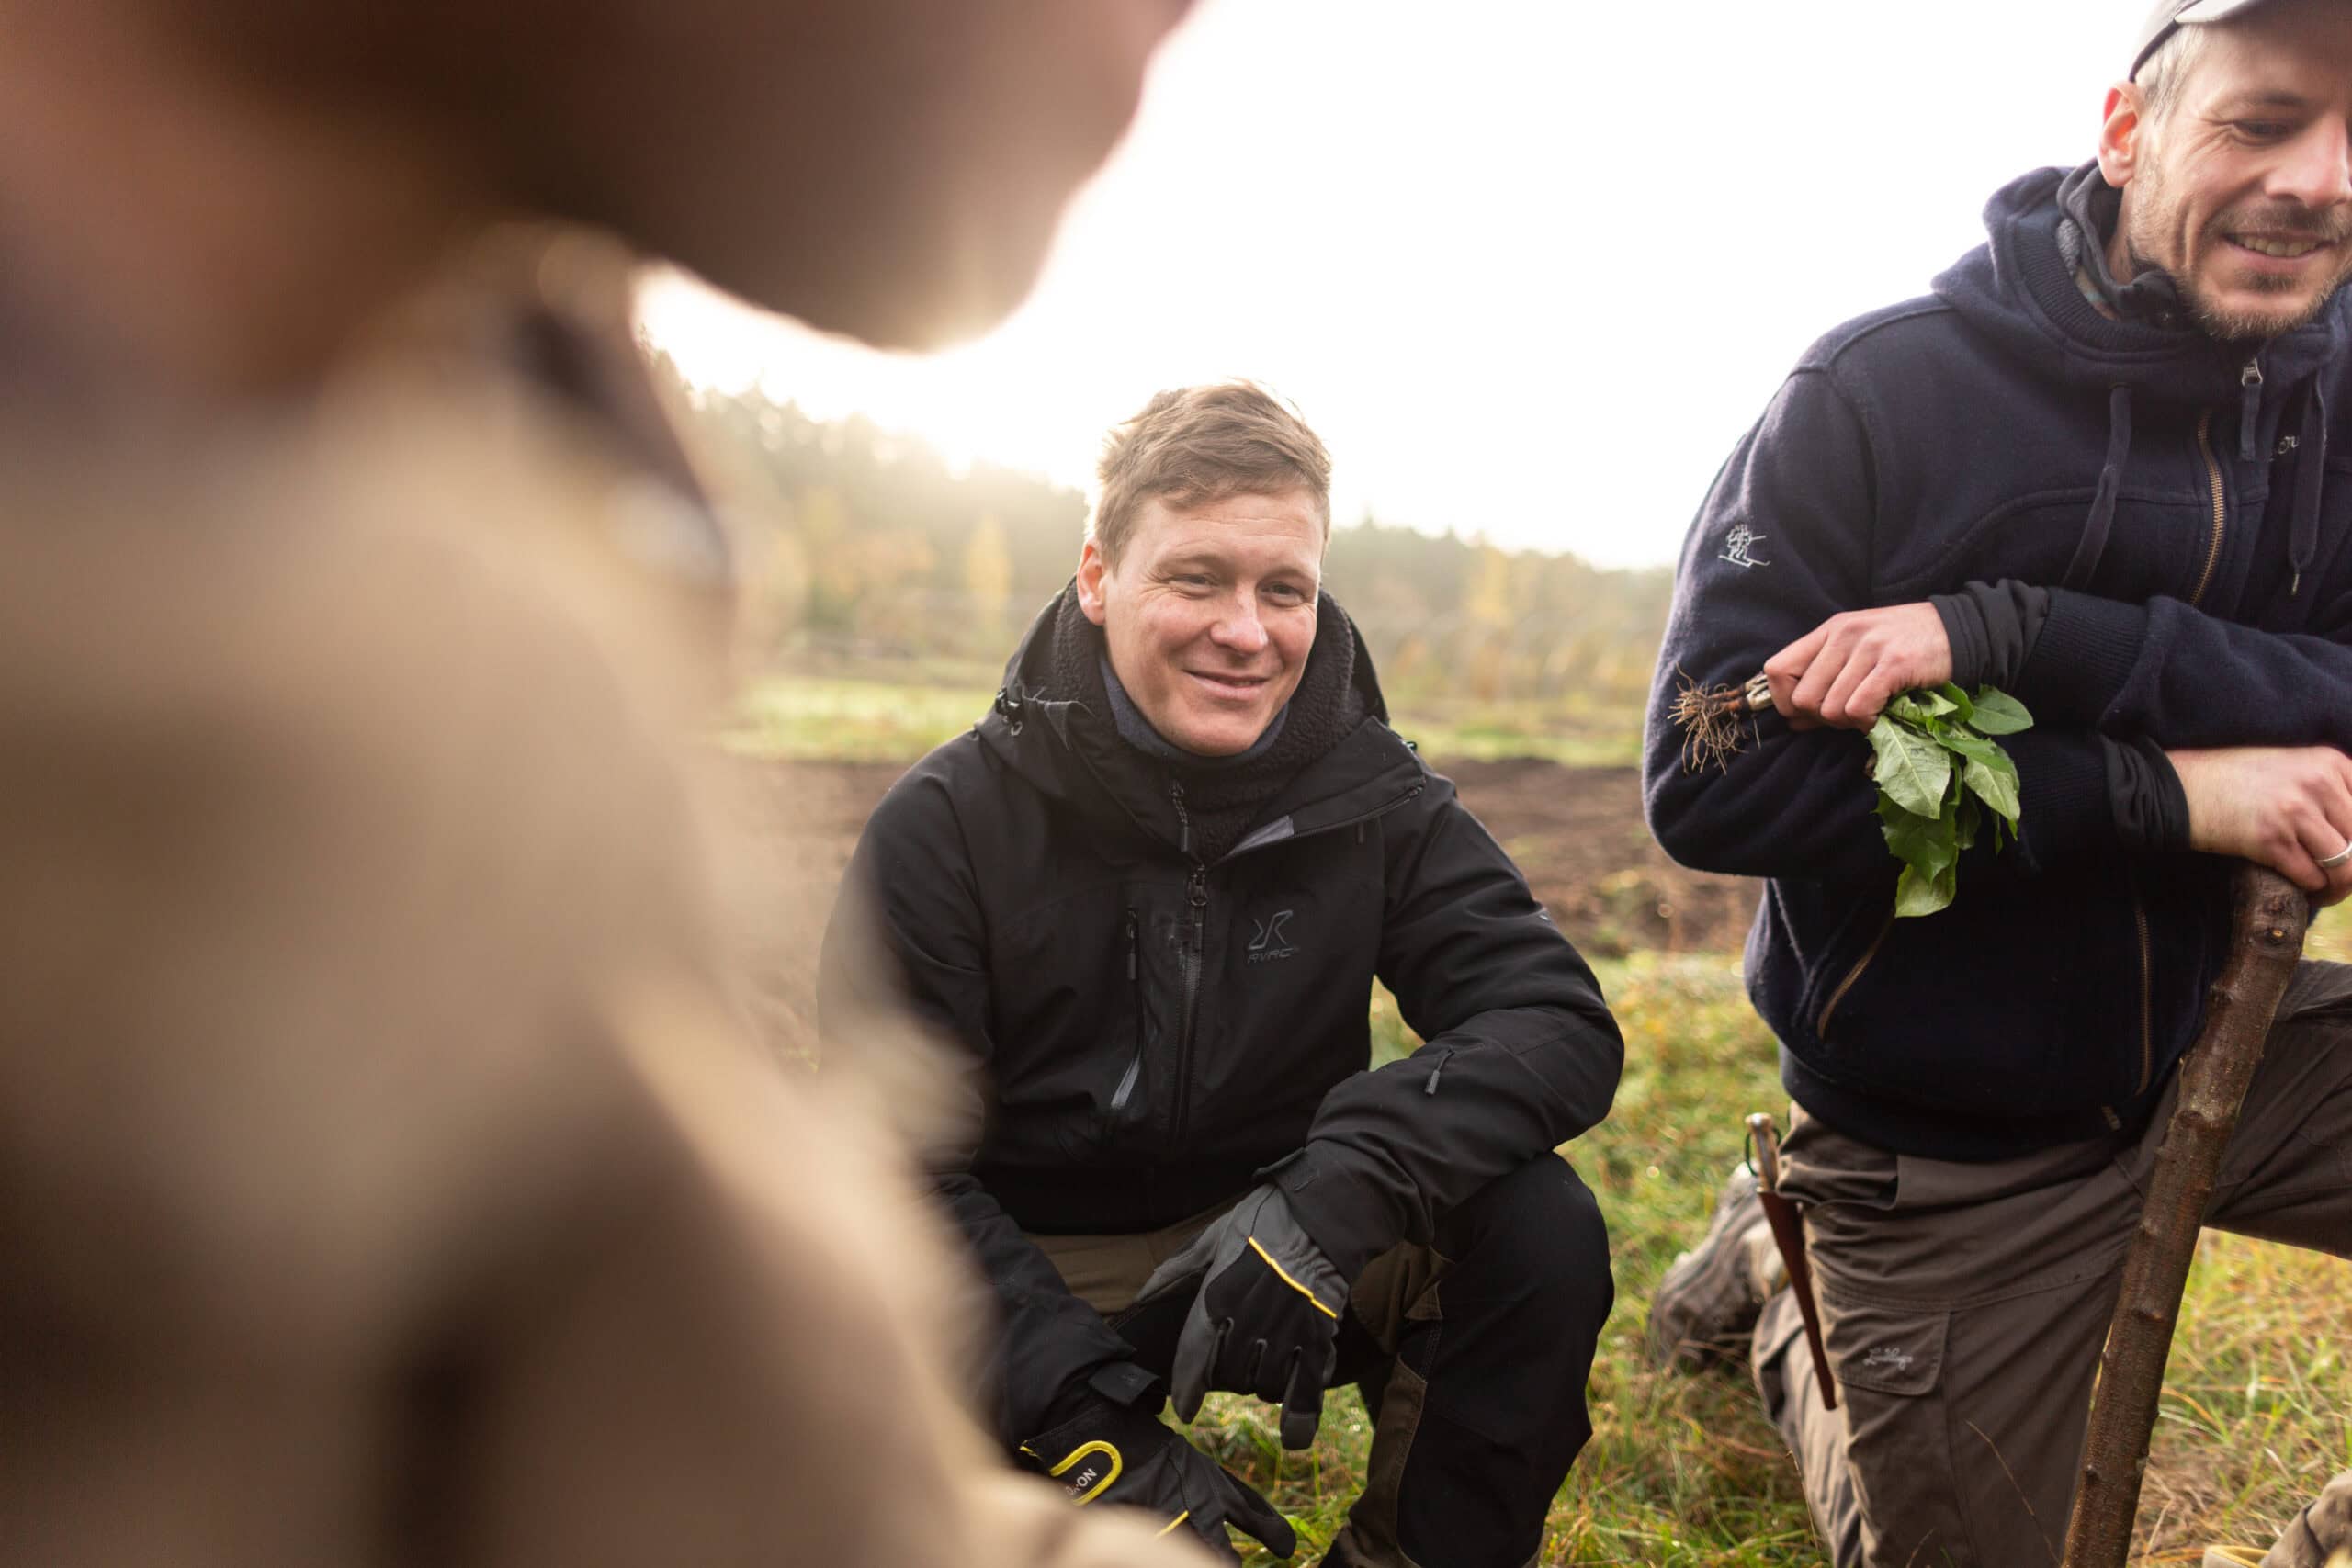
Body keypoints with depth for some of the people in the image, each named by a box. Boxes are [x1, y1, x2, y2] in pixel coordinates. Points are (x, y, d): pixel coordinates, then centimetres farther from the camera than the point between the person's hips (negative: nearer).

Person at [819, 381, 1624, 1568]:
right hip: (1034, 1281, -2)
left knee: (1540, 1230, -23)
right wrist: (1093, 1420, -28)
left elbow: (1562, 1024, -18)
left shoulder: (1372, 801, -7)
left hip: (1271, 1245, 2)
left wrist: (1338, 1191, -36)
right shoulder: (947, 825, -13)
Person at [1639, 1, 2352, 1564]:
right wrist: (2169, 793, -29)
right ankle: (1778, 1273, 38)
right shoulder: (1882, 394, -17)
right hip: (1944, 1133, -3)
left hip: (2214, 1047, 4)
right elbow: (1708, 783, -26)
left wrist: (2017, 637, -33)